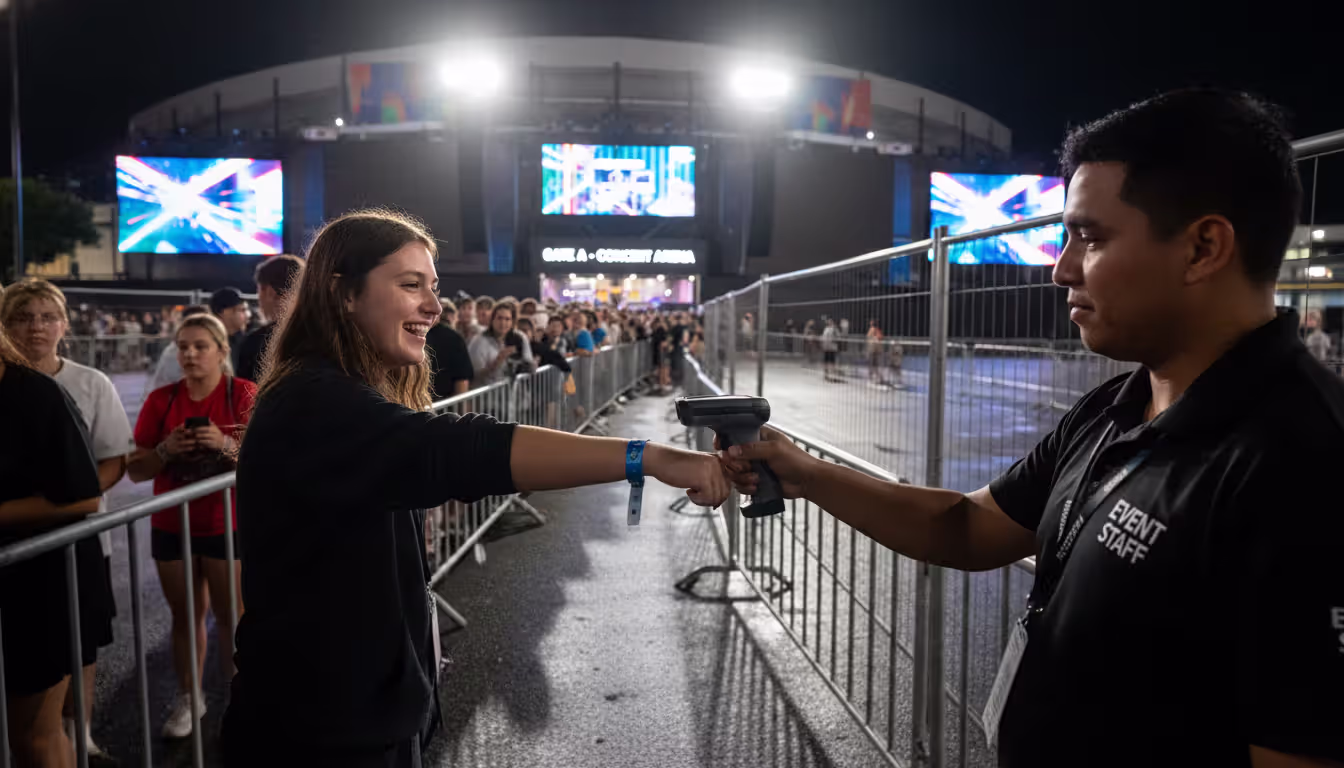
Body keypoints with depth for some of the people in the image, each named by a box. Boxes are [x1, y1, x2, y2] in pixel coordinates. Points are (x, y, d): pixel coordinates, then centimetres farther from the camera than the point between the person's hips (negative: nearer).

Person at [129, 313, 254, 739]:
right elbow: (136, 470, 4)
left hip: (229, 526, -3)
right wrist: (167, 449, -15)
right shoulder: (161, 400, 2)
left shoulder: (244, 394, -7)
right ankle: (187, 697, 24)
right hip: (171, 526, 3)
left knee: (231, 615, 2)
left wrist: (227, 445, -26)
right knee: (185, 615, 12)